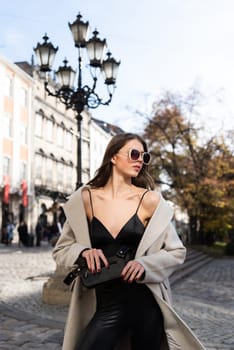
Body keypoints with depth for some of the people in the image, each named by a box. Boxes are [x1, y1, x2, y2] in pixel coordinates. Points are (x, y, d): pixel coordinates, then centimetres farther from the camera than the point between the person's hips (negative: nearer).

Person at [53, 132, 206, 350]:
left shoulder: (150, 200, -5)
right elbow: (61, 250, 6)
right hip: (105, 306, 0)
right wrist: (83, 251, -15)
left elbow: (176, 252, 1)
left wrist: (144, 264, -17)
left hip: (145, 302, 0)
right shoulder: (85, 199, -2)